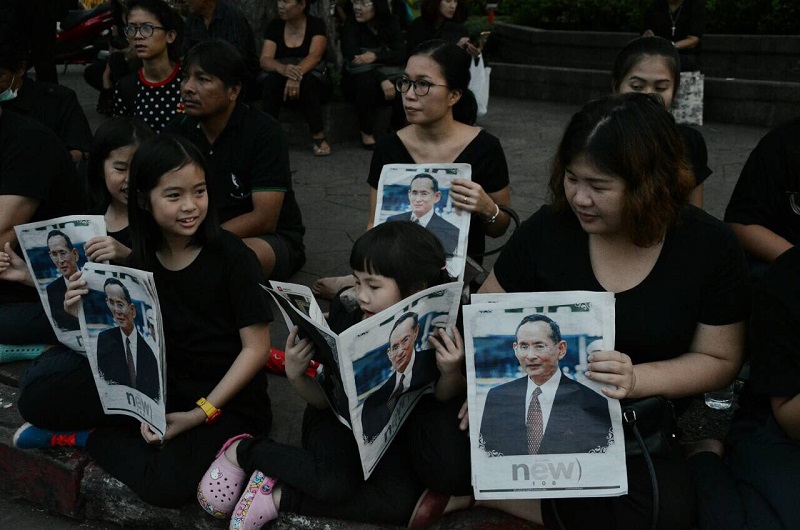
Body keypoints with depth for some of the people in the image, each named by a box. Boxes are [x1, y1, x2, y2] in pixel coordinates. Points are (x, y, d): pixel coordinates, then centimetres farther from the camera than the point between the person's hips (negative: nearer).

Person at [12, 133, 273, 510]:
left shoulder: (231, 256, -15)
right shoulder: (141, 260, -1)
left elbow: (256, 348, -13)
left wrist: (201, 414, -20)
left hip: (227, 395, -3)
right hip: (161, 383, 4)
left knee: (167, 486, -31)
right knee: (36, 400, -12)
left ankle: (90, 436, -4)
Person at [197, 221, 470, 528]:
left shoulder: (441, 336, -24)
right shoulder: (346, 322, -24)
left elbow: (442, 399, -13)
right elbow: (326, 399, -15)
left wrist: (452, 373, -34)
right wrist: (296, 377, -34)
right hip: (342, 418, -1)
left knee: (401, 503, -25)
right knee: (333, 483, -31)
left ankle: (279, 497, -14)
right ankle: (242, 451, -5)